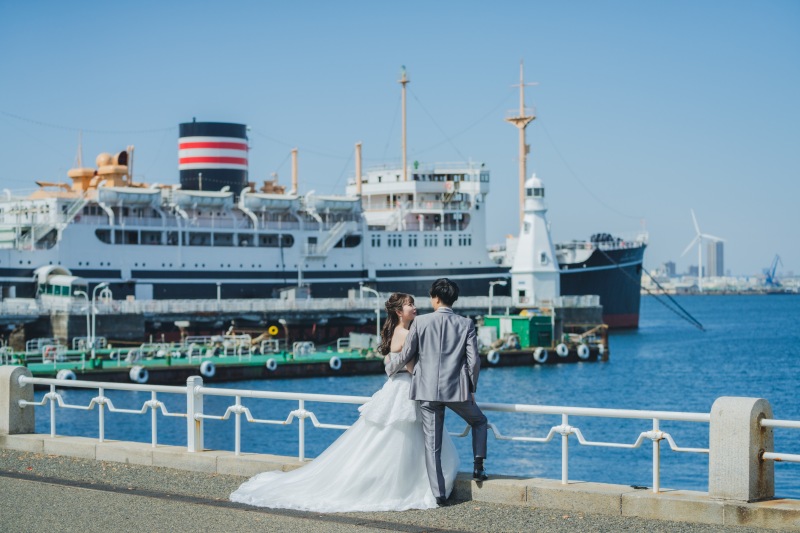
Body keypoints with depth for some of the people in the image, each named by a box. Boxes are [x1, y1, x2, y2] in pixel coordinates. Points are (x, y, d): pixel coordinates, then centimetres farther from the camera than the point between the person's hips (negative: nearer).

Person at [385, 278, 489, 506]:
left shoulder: (420, 322, -2)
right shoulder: (466, 324, -1)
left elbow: (406, 355, 4)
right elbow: (473, 360, -3)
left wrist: (390, 367, 25)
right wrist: (471, 388, 11)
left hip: (428, 391, 0)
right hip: (457, 389, 0)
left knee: (432, 445, 5)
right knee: (480, 422, 27)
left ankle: (439, 494, 4)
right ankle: (478, 467, 16)